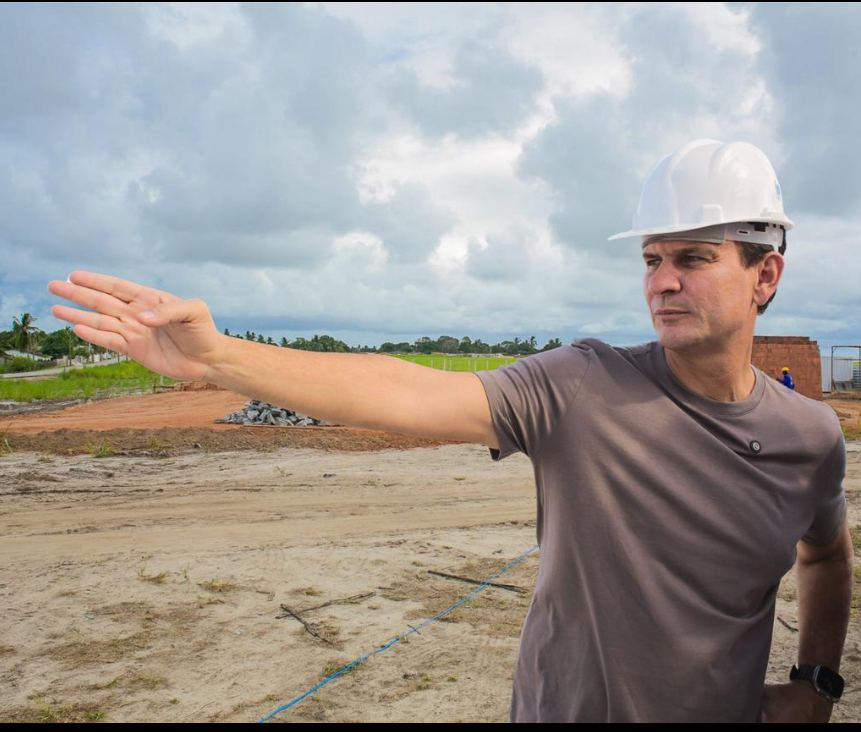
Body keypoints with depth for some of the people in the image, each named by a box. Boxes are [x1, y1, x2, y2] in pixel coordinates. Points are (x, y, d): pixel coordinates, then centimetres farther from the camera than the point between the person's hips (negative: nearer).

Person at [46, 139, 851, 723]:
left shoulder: (812, 435, -6)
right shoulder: (580, 385, -19)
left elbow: (826, 555, 14)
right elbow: (407, 395, -32)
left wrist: (818, 682, 5)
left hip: (728, 711, 3)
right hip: (560, 706, -2)